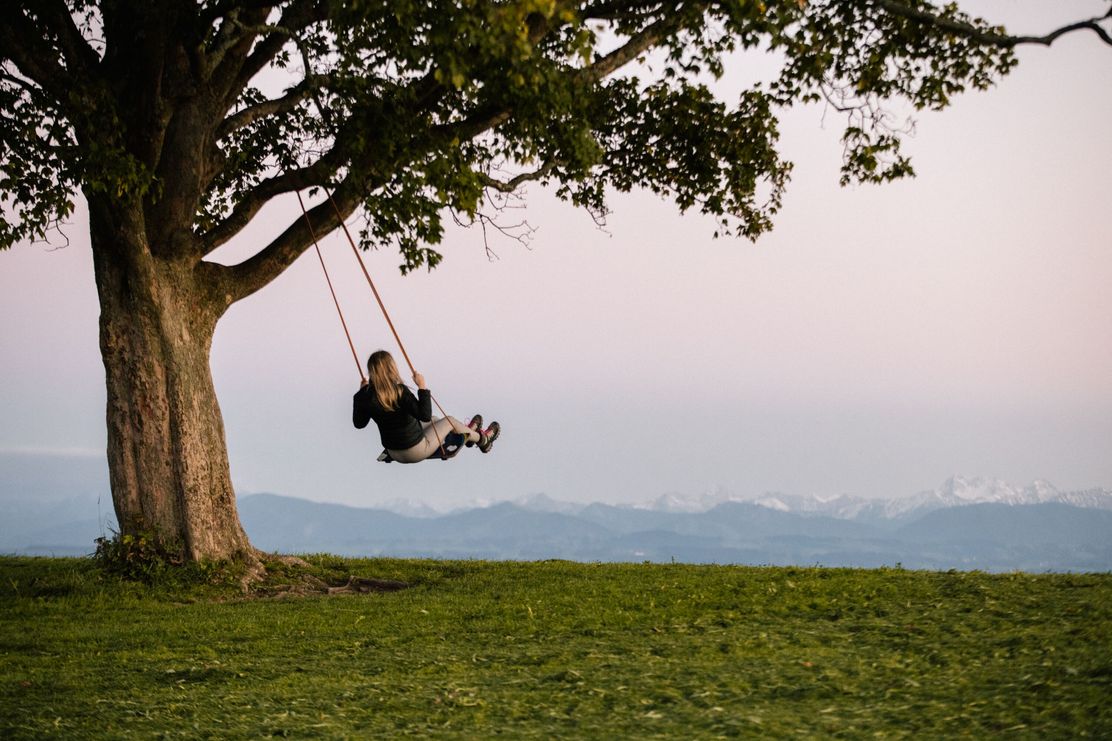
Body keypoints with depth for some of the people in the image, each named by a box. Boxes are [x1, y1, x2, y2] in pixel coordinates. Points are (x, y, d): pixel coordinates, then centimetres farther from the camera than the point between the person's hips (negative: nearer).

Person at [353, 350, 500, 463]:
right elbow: (425, 415, -27)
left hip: (394, 454, 7)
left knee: (433, 421, 32)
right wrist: (422, 387, -22)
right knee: (450, 421, 18)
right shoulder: (399, 391, -29)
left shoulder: (364, 397, -11)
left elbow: (359, 423, 6)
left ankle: (467, 432, 56)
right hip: (416, 452, -7)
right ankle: (483, 440, 43)